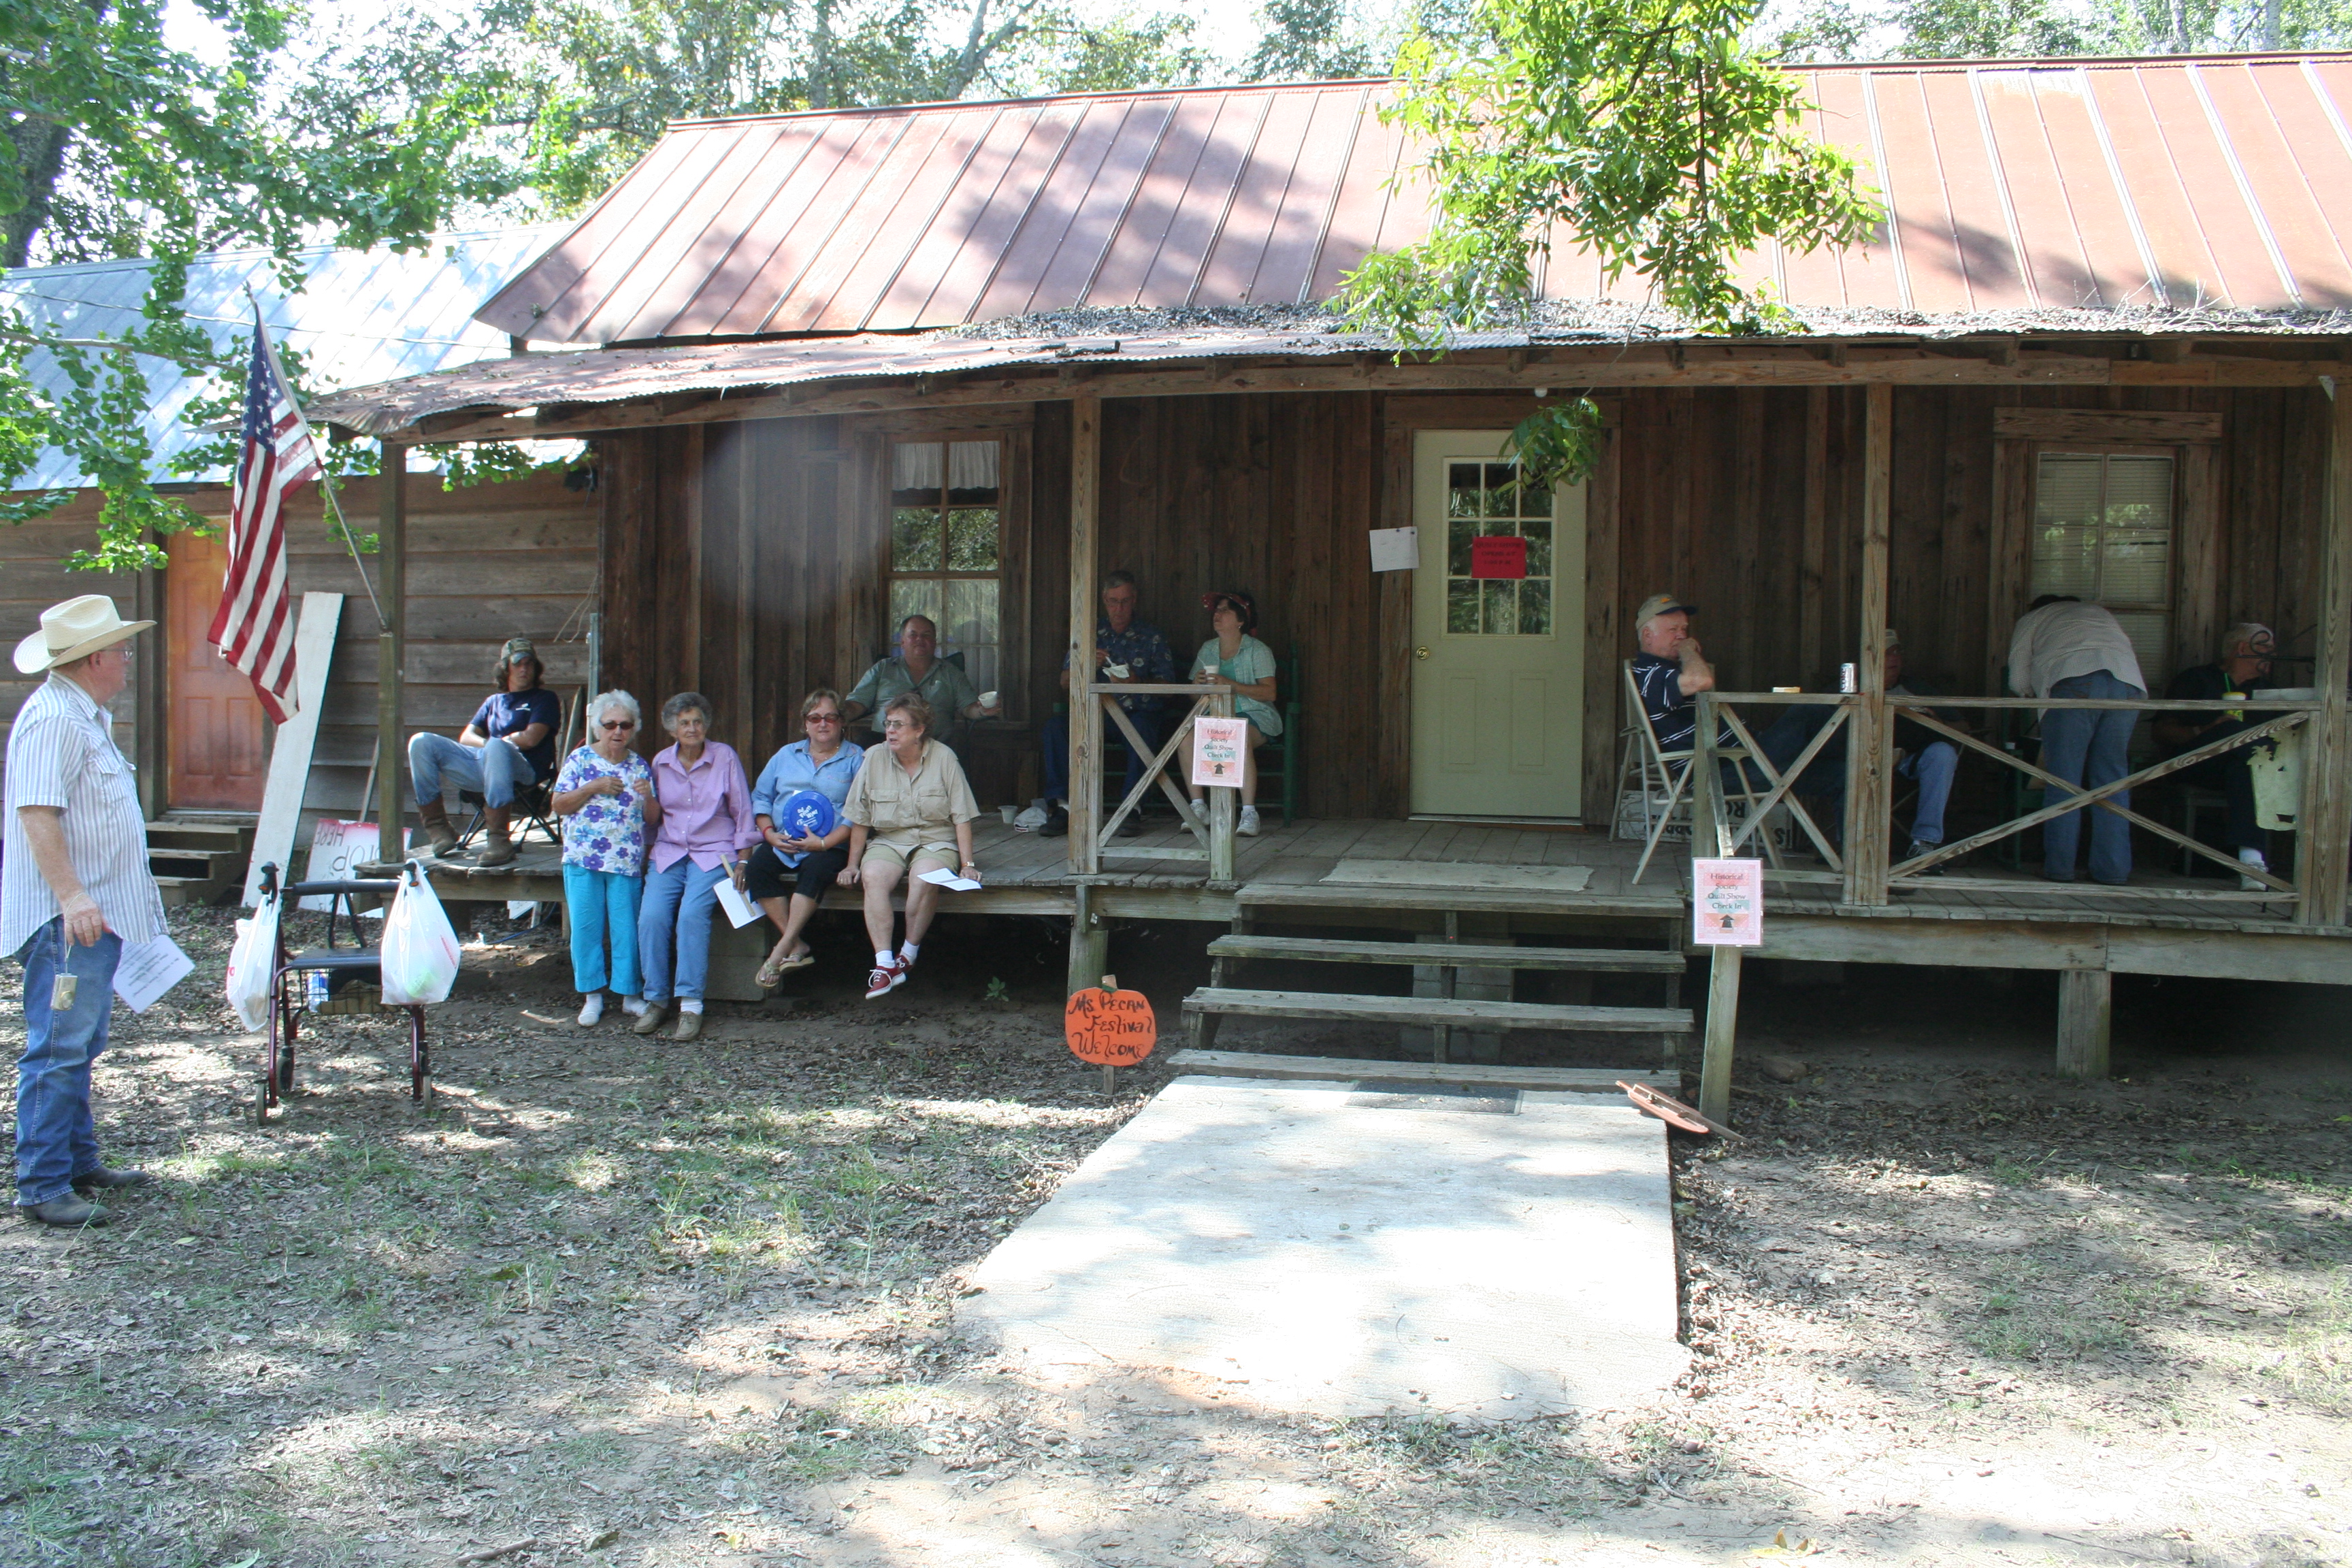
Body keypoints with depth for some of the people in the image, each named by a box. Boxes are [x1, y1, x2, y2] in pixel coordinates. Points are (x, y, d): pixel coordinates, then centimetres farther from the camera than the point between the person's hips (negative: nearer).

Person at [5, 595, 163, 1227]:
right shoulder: (52, 719, -16)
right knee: (57, 1049, -8)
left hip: (96, 914, 11)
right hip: (66, 920, -11)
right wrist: (72, 896, -31)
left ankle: (79, 1162, 26)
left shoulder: (86, 717, 17)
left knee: (79, 1047, 17)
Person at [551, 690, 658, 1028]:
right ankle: (592, 996, 10)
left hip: (627, 862, 1)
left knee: (626, 929, 1)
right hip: (583, 860, -1)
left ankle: (630, 994, 11)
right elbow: (559, 806, -1)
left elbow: (653, 819, 12)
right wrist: (594, 788, -12)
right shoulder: (580, 760, 4)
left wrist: (648, 796, -9)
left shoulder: (639, 766, 11)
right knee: (586, 927, 0)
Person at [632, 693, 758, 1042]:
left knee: (692, 914, -28)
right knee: (651, 916, -21)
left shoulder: (725, 757, 1)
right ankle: (656, 999, -8)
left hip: (714, 853, -3)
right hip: (668, 853, 3)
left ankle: (691, 1005, -25)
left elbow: (743, 813, 3)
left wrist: (742, 862, -2)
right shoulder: (661, 762, 10)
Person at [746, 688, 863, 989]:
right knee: (758, 865, -27)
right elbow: (760, 797, 17)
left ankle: (781, 952, -34)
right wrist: (769, 833, -2)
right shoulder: (786, 755, 21)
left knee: (815, 869, -36)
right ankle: (797, 947, -26)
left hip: (831, 846, -4)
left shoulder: (856, 759, 7)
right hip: (781, 842, 4)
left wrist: (824, 842, -17)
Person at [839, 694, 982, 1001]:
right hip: (888, 841, 2)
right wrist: (853, 864, 4)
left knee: (924, 878, -35)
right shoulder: (874, 758, 2)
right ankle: (885, 964, -34)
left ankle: (909, 954, -16)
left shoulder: (943, 758, -4)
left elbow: (962, 817, -4)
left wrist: (967, 865, -10)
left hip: (935, 841, -2)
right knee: (872, 876, -30)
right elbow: (860, 819, 7)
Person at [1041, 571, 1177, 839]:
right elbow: (1065, 683, 12)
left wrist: (1136, 683, -18)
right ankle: (1061, 807, -28)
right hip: (1096, 713, 2)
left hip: (1138, 712, -2)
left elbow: (1166, 684, 2)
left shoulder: (1151, 636, 12)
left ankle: (1132, 809, -35)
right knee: (1055, 725, -26)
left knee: (1142, 726, -38)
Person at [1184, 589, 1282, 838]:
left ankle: (1249, 813, -34)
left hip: (1253, 715, -4)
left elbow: (1269, 692, -12)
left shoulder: (1257, 650, 0)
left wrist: (1231, 685, -21)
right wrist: (1198, 684, -10)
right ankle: (1199, 808, -20)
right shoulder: (1208, 649, 16)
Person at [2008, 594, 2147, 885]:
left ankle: (2059, 867, -2)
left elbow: (2019, 681, 19)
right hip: (2129, 685, 4)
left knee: (2064, 777, 0)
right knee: (2112, 777, 7)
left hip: (2074, 680, -3)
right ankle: (2114, 870, 4)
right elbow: (2134, 660, 27)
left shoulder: (2030, 620, 28)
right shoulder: (2101, 613, 39)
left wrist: (2038, 695, 37)